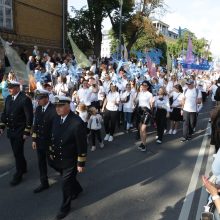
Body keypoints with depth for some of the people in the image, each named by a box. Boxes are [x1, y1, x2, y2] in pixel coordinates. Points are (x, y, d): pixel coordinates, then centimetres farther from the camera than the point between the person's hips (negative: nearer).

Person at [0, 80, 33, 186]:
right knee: (16, 152, 17)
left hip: (20, 131, -7)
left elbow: (29, 117, -16)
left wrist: (27, 132, -16)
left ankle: (18, 175, 15)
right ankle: (23, 168, 38)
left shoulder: (25, 99, -16)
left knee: (18, 153, 0)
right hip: (10, 130, 7)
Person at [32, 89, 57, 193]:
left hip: (50, 141, -6)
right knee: (41, 163, 14)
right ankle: (44, 183, 29)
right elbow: (35, 125, 8)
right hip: (40, 141, 6)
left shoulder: (54, 109, -20)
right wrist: (34, 139, 7)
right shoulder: (38, 108, 2)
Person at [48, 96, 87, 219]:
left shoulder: (77, 123, -28)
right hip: (58, 158, 7)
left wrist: (81, 164, -16)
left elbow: (82, 145, -22)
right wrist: (51, 152, 14)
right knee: (69, 178, 27)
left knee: (66, 184, 7)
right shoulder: (56, 119, -4)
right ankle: (77, 189, 57)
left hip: (71, 160, -7)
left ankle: (65, 207, 33)